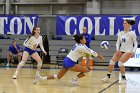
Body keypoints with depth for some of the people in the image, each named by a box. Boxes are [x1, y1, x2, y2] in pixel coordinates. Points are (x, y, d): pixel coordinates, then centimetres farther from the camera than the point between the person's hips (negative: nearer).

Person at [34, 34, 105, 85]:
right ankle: (74, 80, -1)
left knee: (58, 77, 17)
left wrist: (98, 55, 17)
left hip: (66, 61, 9)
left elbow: (90, 51, 20)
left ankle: (40, 78, 11)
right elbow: (91, 52, -10)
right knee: (87, 70, -5)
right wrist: (99, 56, 3)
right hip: (70, 63, -9)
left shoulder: (80, 45, 13)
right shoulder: (81, 47, -15)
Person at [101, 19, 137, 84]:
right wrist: (117, 50, -8)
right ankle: (108, 77, 2)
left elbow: (135, 43, -5)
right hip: (121, 50, 6)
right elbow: (118, 42, 9)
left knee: (120, 63, -22)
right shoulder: (120, 33, 9)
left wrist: (133, 52, -18)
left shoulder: (132, 33, -7)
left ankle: (123, 79, -5)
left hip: (128, 51, -6)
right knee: (112, 61, -8)